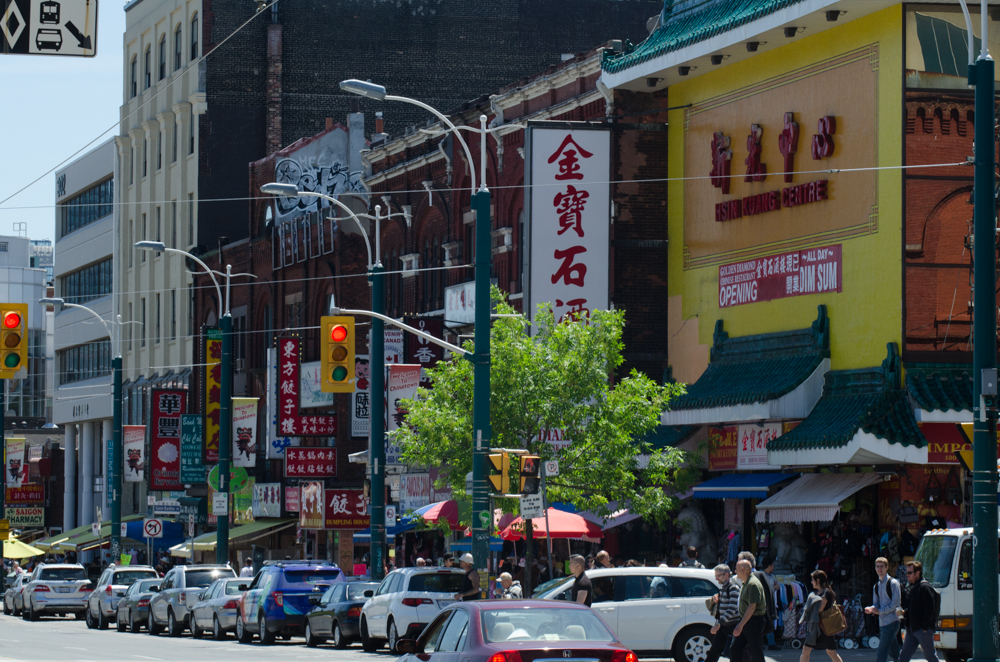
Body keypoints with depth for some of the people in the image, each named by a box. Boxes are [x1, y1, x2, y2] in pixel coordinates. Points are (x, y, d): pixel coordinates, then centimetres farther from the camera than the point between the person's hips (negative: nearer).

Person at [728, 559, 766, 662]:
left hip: (754, 621, -10)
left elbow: (752, 607, -24)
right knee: (734, 649, 6)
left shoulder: (753, 584, -19)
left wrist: (741, 625, -25)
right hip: (744, 620, 10)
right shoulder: (746, 583, 14)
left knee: (756, 654, -3)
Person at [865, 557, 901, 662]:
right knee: (893, 653, 14)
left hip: (891, 622, -8)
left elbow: (896, 603, -12)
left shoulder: (893, 583, -7)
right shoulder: (876, 586, 16)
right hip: (882, 623, 8)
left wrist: (880, 611, -14)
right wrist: (871, 609, -6)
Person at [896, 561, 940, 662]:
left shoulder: (925, 587, -12)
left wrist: (925, 628, -20)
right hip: (912, 629, 9)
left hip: (923, 630, -9)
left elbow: (929, 608, -18)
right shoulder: (913, 587, 16)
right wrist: (904, 612, 7)